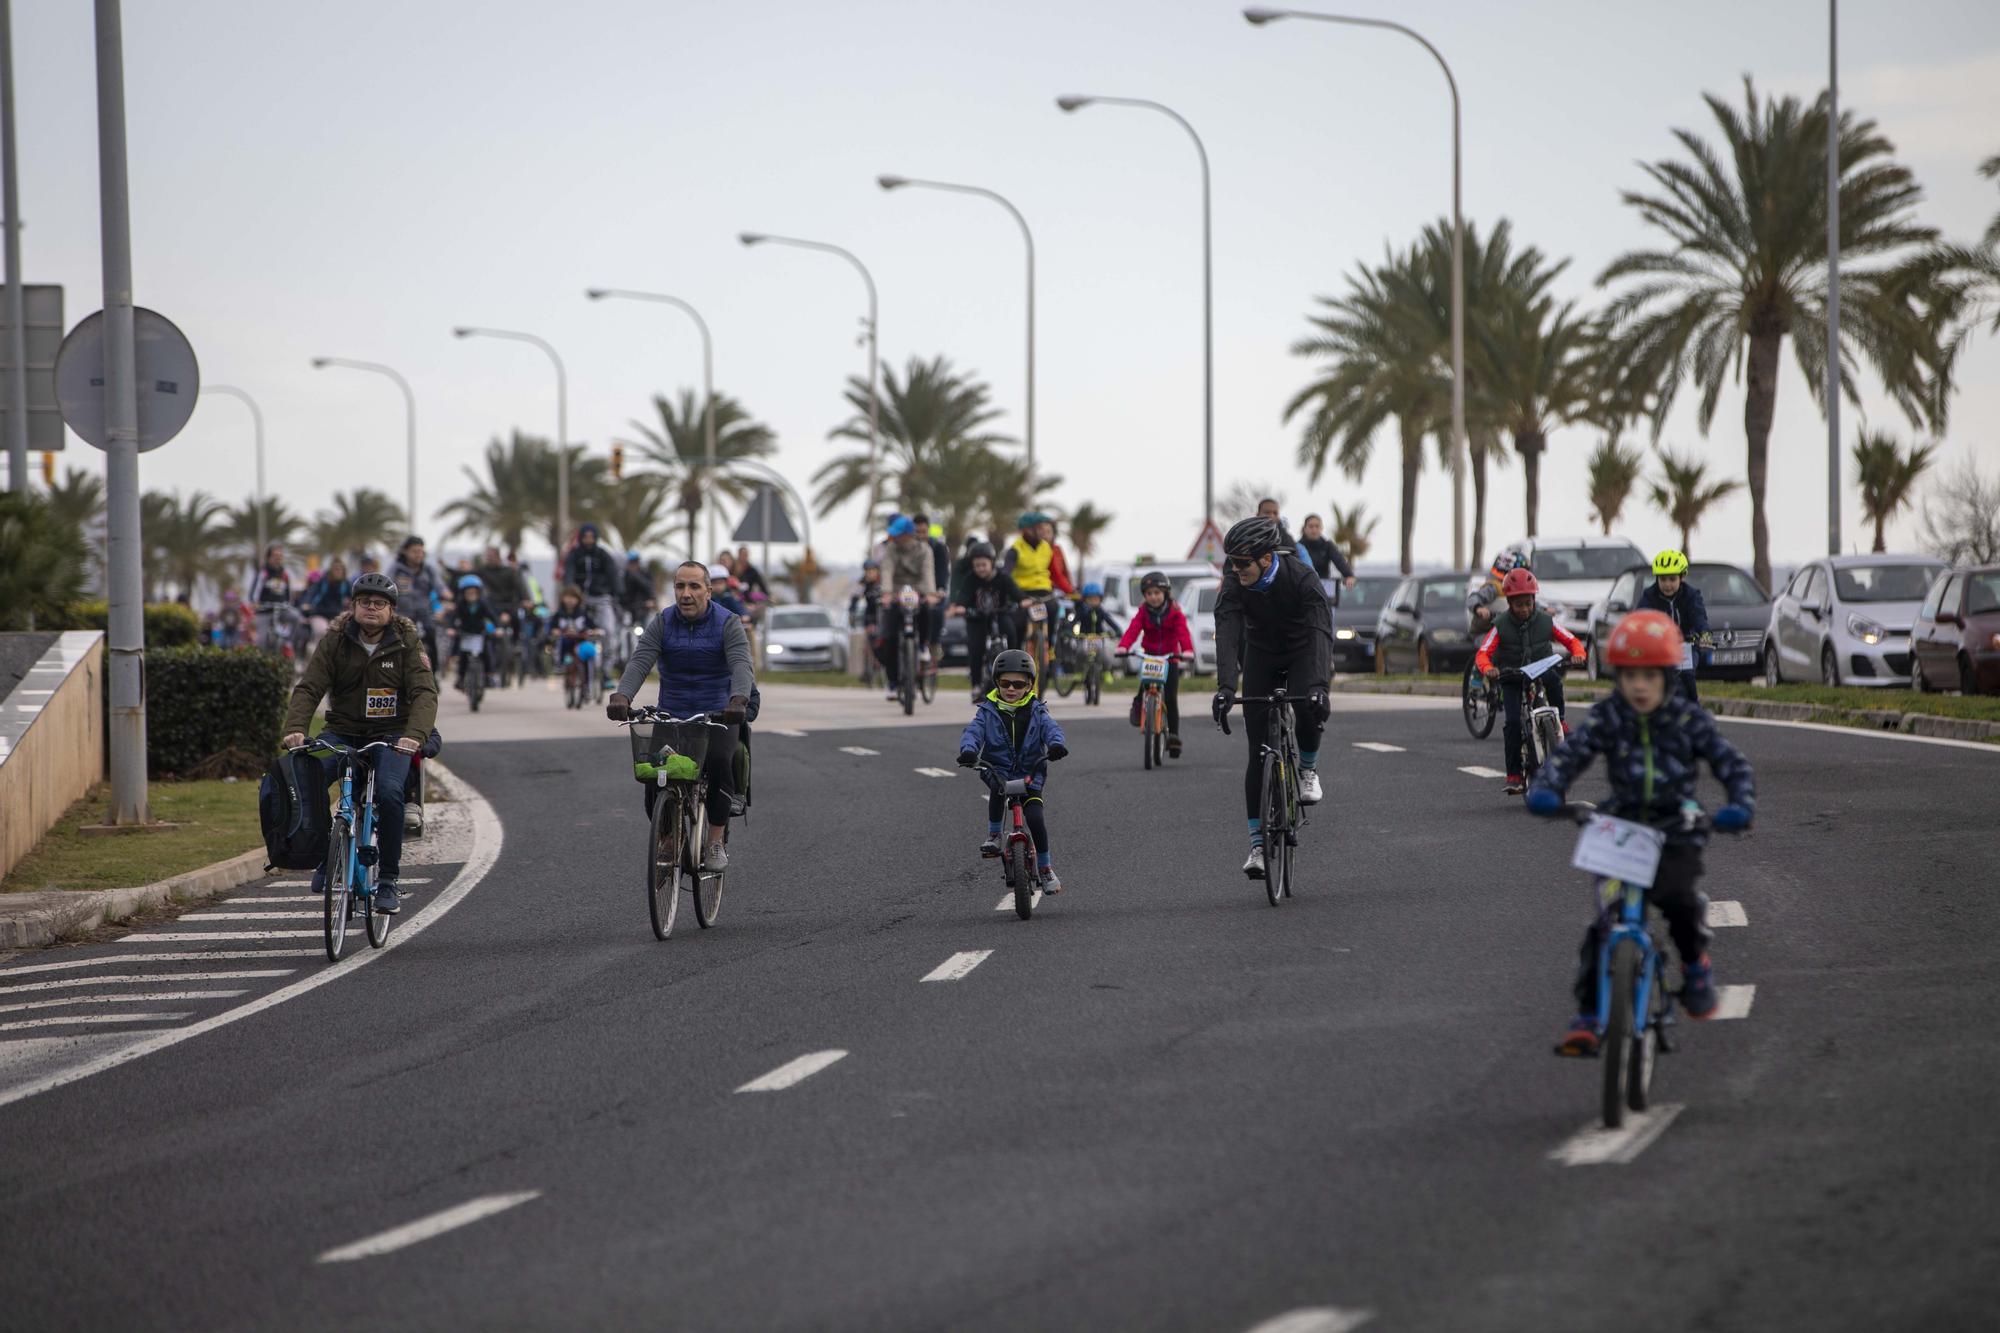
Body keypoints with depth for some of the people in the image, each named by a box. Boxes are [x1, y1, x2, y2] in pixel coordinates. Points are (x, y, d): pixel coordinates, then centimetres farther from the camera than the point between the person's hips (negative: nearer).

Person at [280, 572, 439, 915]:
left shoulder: (407, 642, -6)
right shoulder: (335, 640, -3)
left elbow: (425, 693, -16)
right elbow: (309, 688, -12)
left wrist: (415, 735, -36)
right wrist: (295, 728, -31)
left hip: (390, 736, -2)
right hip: (343, 732, 2)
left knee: (389, 792, -29)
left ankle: (389, 881, -14)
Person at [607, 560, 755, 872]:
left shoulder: (728, 624, -5)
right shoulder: (662, 624, 0)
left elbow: (742, 665, -21)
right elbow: (639, 662, -14)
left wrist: (738, 700, -43)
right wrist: (622, 696, -35)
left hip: (717, 717, -2)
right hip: (671, 717, 2)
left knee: (719, 763, -30)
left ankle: (716, 843, -17)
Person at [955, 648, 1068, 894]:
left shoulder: (1036, 712, 4)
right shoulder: (988, 712, 4)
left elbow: (1051, 729, -12)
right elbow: (973, 731, -10)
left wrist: (1057, 744, -36)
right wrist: (968, 750, -33)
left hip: (1030, 774, 0)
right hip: (998, 770, 0)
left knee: (1035, 816, -18)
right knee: (997, 788, -37)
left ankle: (1046, 868, -1)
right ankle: (993, 835, -15)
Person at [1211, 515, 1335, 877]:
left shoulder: (1301, 579, -30)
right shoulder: (1234, 585, -24)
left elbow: (1321, 631, -39)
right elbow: (1227, 634, -34)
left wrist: (1319, 685, -54)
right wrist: (1226, 686, -49)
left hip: (1302, 653, -2)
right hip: (1261, 655, 2)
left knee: (1308, 709, -34)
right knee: (1258, 753, -6)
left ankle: (1308, 767, -1)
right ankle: (1258, 843, -3)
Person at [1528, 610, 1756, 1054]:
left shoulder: (1689, 719, -3)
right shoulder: (1607, 717, -1)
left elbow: (1732, 764, -6)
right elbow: (1570, 754, -12)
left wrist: (1740, 806, -26)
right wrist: (1546, 790, -32)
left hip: (1677, 830, -1)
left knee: (1675, 895, -28)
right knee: (1604, 921, -10)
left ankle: (1695, 963, 4)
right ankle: (1587, 1016, 1)